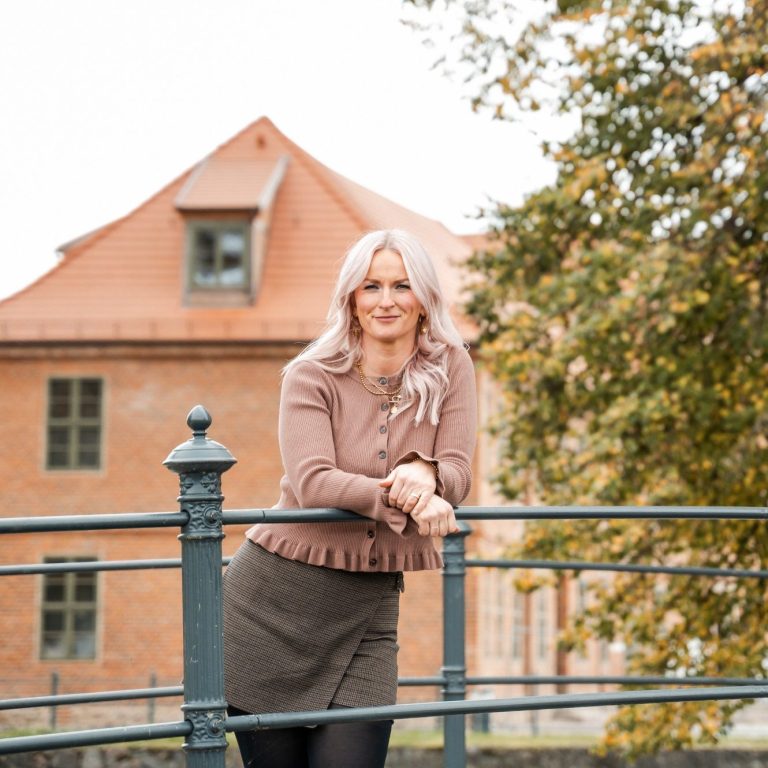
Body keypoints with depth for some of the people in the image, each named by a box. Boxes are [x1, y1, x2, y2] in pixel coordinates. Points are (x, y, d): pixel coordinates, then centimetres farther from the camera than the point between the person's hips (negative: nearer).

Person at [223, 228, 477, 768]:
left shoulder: (450, 368, 3)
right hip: (274, 601, -1)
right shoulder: (312, 376, -4)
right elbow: (313, 481, -17)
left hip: (367, 611, 2)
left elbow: (457, 476, -4)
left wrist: (423, 472, -28)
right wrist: (403, 499, -32)